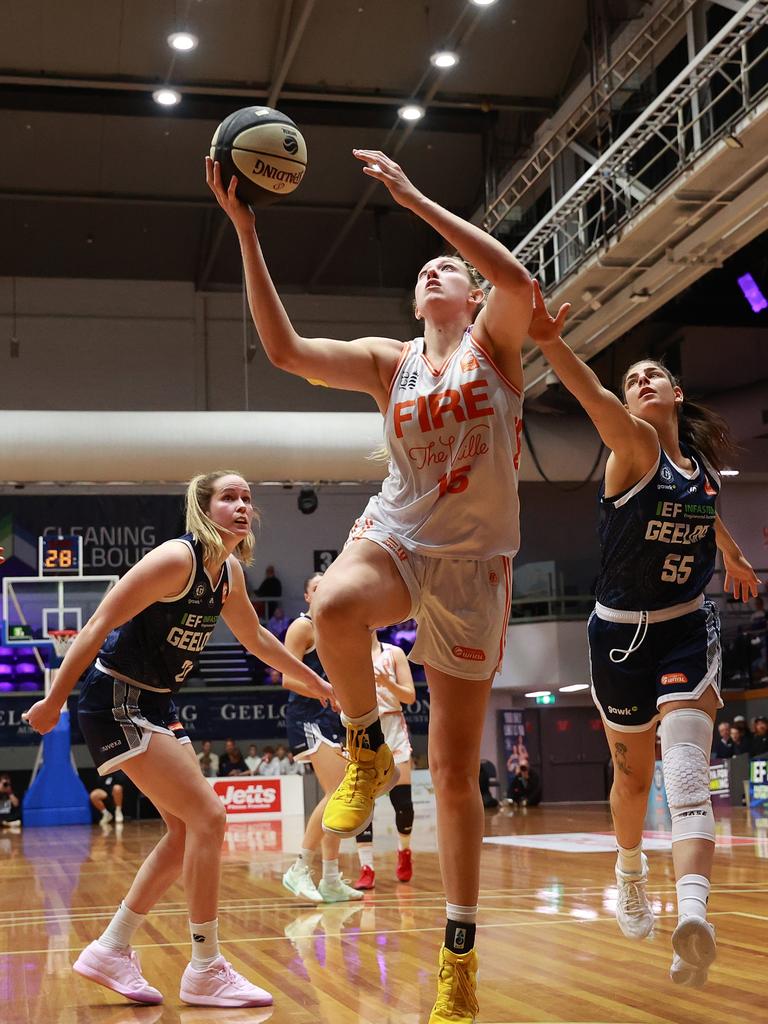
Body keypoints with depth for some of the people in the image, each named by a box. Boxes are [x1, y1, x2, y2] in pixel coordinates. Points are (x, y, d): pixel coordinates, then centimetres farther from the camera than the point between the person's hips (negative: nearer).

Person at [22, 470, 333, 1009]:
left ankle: (111, 951, 21)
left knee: (187, 832, 10)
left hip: (157, 706, 10)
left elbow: (255, 637, 24)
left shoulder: (230, 572, 6)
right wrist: (55, 700, -18)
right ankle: (206, 972, -4)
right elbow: (100, 625, -20)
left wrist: (313, 681, 31)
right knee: (208, 817, -13)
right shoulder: (177, 558, -20)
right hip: (117, 700, -10)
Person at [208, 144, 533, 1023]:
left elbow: (519, 281, -21)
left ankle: (459, 951, 15)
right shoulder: (389, 362, 9)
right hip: (394, 535, 2)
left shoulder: (494, 341, 2)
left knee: (456, 774, -1)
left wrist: (414, 199, -20)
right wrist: (246, 233, -9)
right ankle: (366, 755, -10)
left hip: (472, 563, -2)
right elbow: (285, 349, -3)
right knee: (334, 606, -38)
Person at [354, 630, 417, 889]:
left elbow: (410, 696, 1)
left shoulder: (394, 654, 4)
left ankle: (404, 851, 26)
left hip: (392, 728, 0)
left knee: (402, 799, -1)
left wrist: (388, 682, -16)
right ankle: (367, 868, -5)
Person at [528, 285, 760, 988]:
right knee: (634, 774, 13)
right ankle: (631, 872, 42)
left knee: (685, 760, -20)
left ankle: (694, 914, -35)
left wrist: (733, 556, 48)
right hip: (622, 632, -2)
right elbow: (595, 399, -32)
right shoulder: (634, 446, -10)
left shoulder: (704, 463, 5)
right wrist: (551, 343, -53)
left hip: (689, 626, 2)